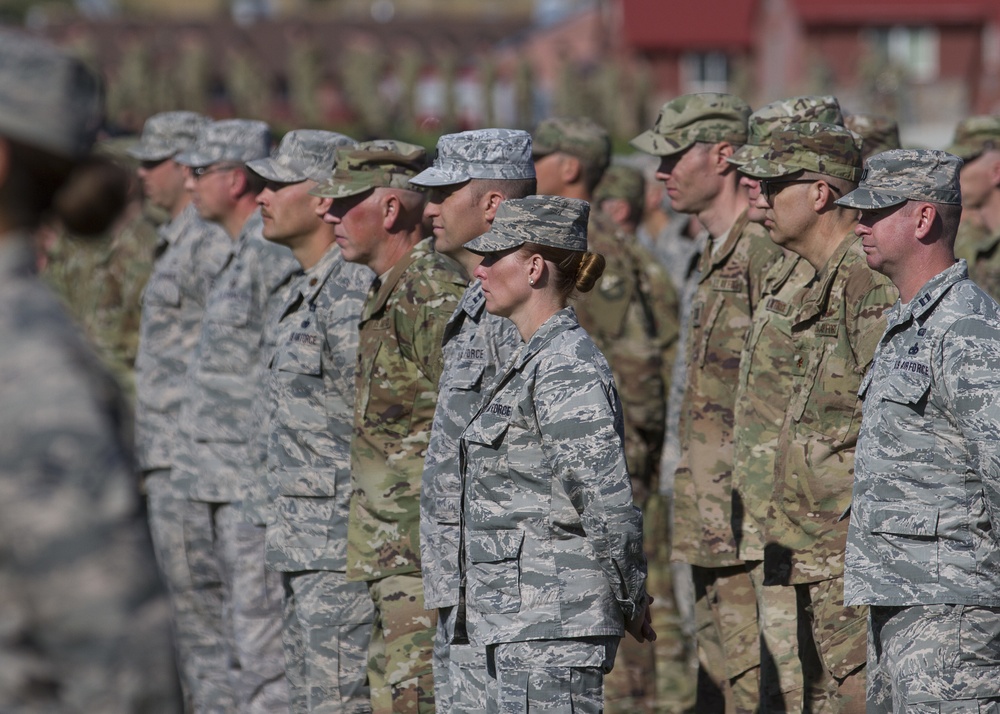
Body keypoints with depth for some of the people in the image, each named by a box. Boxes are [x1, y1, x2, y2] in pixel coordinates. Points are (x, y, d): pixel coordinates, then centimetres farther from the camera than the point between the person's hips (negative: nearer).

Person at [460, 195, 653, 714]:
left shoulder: (567, 369, -16)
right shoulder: (535, 359, 15)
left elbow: (608, 504, -20)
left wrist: (630, 603, -9)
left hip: (553, 622, -10)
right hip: (518, 620, 10)